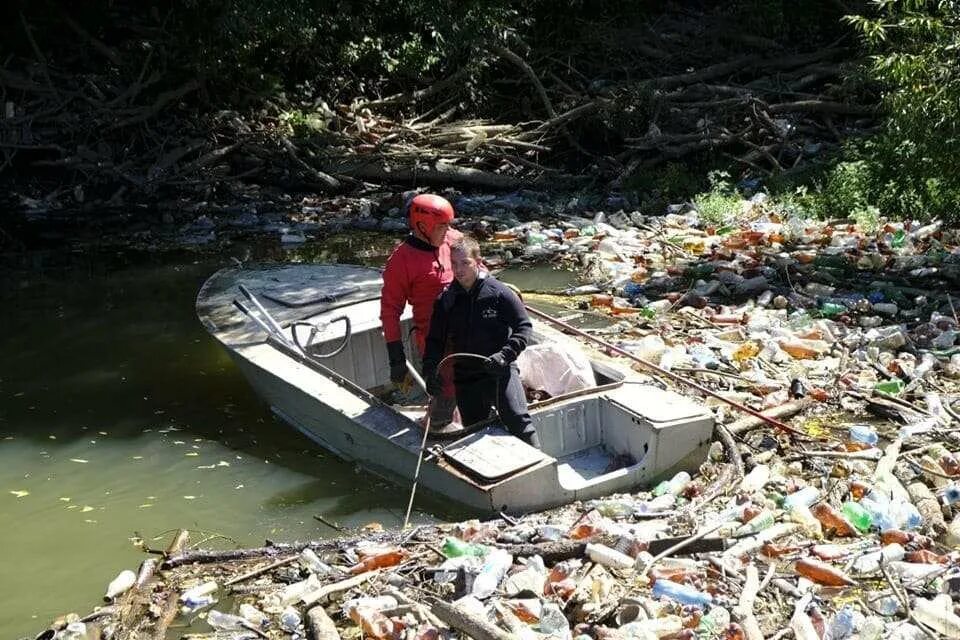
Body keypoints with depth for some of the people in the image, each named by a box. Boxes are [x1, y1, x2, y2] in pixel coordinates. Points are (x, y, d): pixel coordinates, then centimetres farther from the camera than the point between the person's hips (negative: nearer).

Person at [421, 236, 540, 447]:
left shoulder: (498, 292, -6)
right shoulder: (446, 300, 5)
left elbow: (524, 326, -4)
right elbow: (435, 339, 12)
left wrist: (505, 354, -18)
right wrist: (430, 369, -3)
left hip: (500, 371, -4)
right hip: (465, 379, 4)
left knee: (518, 420, -22)